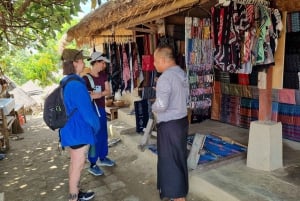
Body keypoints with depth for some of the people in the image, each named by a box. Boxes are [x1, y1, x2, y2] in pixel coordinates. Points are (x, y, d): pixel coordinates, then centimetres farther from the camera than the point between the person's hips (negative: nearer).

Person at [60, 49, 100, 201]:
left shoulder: (65, 82, 8)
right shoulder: (76, 84, -23)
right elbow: (86, 110, -21)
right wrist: (96, 126, -6)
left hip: (70, 129, 10)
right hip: (78, 130, -10)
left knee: (74, 163, 20)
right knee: (78, 165, 5)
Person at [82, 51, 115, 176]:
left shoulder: (103, 75, 6)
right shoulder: (86, 78, -16)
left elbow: (108, 92, -1)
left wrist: (99, 94, -19)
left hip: (102, 109, 8)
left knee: (104, 135, 17)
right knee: (95, 137, -2)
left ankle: (103, 158, 35)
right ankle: (92, 165, 11)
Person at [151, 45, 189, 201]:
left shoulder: (165, 77, -21)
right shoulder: (182, 73, 7)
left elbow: (161, 105, -25)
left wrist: (153, 108, -6)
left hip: (169, 124, -9)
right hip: (181, 120, 9)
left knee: (169, 160, 5)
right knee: (179, 157, 20)